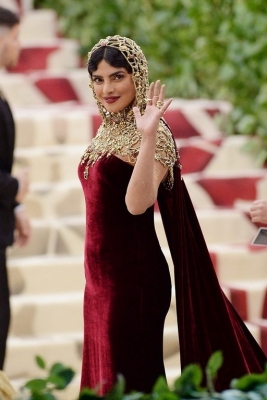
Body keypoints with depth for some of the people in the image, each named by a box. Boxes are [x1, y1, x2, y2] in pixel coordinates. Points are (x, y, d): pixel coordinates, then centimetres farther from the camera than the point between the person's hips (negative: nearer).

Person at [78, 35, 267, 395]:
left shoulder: (154, 134, -14)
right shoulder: (108, 132, 11)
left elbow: (138, 203, -27)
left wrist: (148, 138, -35)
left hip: (134, 275, -8)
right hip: (100, 274, 8)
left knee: (128, 379, -3)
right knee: (104, 378, 14)